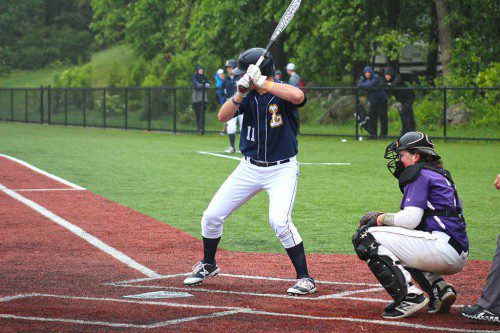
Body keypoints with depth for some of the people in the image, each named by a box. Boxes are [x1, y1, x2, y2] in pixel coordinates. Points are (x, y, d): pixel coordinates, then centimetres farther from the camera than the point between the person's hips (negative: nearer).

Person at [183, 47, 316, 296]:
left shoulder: (282, 93, -13)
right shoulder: (249, 95, 1)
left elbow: (298, 96, -37)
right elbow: (223, 116, -12)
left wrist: (261, 82, -32)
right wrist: (241, 92, -28)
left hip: (282, 170, -6)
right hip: (249, 169, 6)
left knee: (279, 220, -26)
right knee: (212, 216, 7)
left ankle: (305, 279, -13)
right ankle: (208, 265, 32)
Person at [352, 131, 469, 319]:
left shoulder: (419, 173, -3)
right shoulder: (439, 174, 26)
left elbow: (410, 220, -13)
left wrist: (381, 218, 4)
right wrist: (381, 218, 13)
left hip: (443, 246, -10)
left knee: (366, 237, -10)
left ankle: (409, 297, -19)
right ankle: (440, 288, 12)